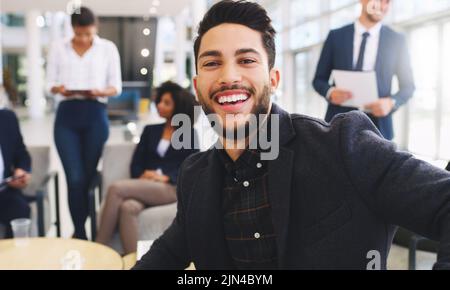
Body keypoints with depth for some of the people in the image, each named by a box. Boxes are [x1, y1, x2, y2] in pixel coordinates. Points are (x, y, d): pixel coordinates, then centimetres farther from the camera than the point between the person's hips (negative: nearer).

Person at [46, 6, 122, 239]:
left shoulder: (108, 48, 7)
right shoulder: (58, 48, 10)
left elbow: (116, 86, 5)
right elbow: (50, 83, 9)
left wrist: (101, 91, -16)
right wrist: (59, 89, -14)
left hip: (95, 116, 0)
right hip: (67, 116, 0)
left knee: (90, 176, 5)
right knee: (75, 179, -9)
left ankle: (79, 229, 23)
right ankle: (80, 234, 2)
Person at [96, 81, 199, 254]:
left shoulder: (190, 135, 11)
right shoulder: (150, 130, 22)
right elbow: (136, 164, 14)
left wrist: (166, 178, -15)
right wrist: (142, 176, -8)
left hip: (172, 188, -4)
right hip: (145, 186, 4)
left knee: (117, 188, -27)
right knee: (128, 207, -35)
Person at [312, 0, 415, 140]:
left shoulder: (396, 40, 7)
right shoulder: (336, 36, 6)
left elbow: (408, 85, 11)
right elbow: (318, 79, 9)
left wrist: (391, 103, -10)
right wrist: (330, 92, -14)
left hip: (377, 125, 1)